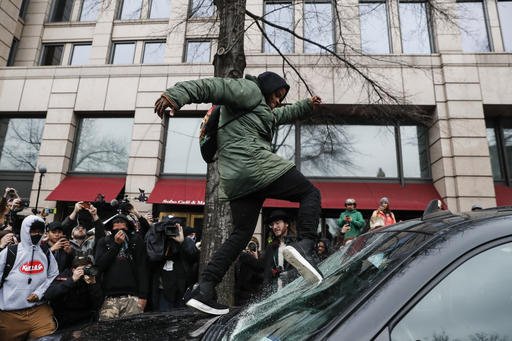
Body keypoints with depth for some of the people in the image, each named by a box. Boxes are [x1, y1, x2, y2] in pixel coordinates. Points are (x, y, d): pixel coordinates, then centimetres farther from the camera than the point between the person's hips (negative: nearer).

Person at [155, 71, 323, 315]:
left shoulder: (264, 110, 36)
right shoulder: (249, 89, 7)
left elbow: (284, 114, 52)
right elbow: (212, 86, -7)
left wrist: (307, 106, 51)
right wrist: (177, 94, -21)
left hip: (235, 180, 9)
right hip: (256, 165, -9)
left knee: (241, 233, 8)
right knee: (311, 193, 4)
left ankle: (204, 290, 2)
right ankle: (305, 246, -19)